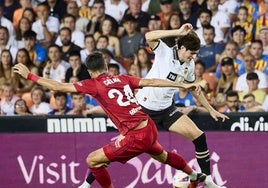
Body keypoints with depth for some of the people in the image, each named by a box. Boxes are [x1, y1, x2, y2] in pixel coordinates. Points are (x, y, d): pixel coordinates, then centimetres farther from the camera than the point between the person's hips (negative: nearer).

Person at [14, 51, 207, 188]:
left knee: (93, 160, 3)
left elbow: (59, 86, -7)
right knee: (162, 155, 37)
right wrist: (183, 85, 12)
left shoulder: (94, 84, -6)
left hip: (135, 138, -7)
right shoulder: (122, 79, 8)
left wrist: (29, 75, 0)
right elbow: (152, 82, 7)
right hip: (150, 129, 7)